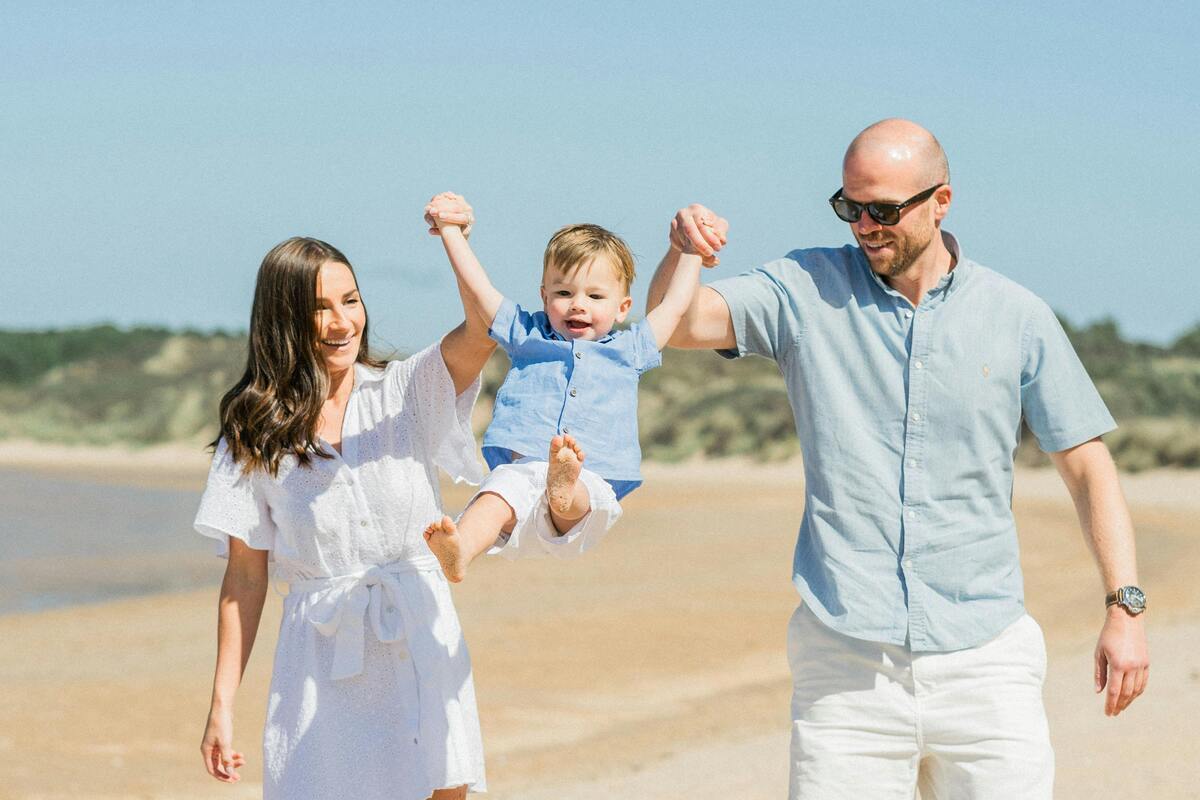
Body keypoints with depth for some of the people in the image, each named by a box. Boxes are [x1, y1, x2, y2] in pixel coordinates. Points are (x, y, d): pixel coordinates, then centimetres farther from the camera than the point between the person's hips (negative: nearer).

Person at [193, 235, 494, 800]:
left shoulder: (409, 392, 5)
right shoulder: (254, 434, 4)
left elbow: (485, 327, -14)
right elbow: (245, 577, 3)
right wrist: (221, 705, -1)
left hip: (420, 643, 0)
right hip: (321, 656, 0)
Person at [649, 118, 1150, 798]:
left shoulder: (1018, 317, 5)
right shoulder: (807, 290, 6)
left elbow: (1087, 463, 8)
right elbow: (673, 326, -2)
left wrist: (1126, 607, -1)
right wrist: (681, 256, -24)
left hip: (984, 659, 0)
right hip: (843, 661, 0)